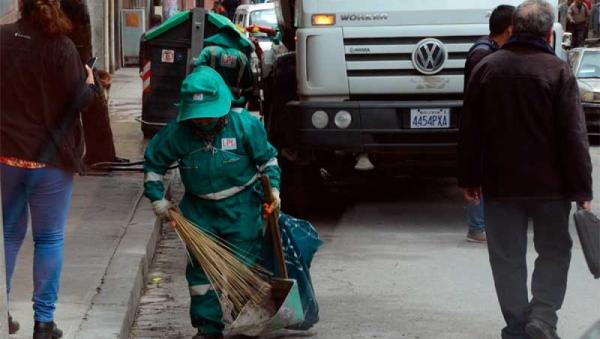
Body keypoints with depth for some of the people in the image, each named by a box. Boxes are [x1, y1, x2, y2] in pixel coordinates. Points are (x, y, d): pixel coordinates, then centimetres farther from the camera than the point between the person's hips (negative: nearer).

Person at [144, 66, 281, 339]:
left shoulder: (244, 125, -15)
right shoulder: (177, 132, -12)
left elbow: (267, 158, -1)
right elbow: (154, 162, 3)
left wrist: (273, 187, -11)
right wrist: (157, 197, 0)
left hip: (241, 207, -2)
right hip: (200, 209, 2)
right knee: (200, 267, 1)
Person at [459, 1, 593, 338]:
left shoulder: (486, 68, 3)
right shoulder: (558, 71, -8)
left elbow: (470, 132, 6)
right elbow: (574, 137, -10)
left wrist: (470, 179, 14)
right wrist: (582, 190, -7)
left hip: (499, 184, 2)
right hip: (549, 184, -2)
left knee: (508, 259, 9)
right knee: (554, 253, 11)